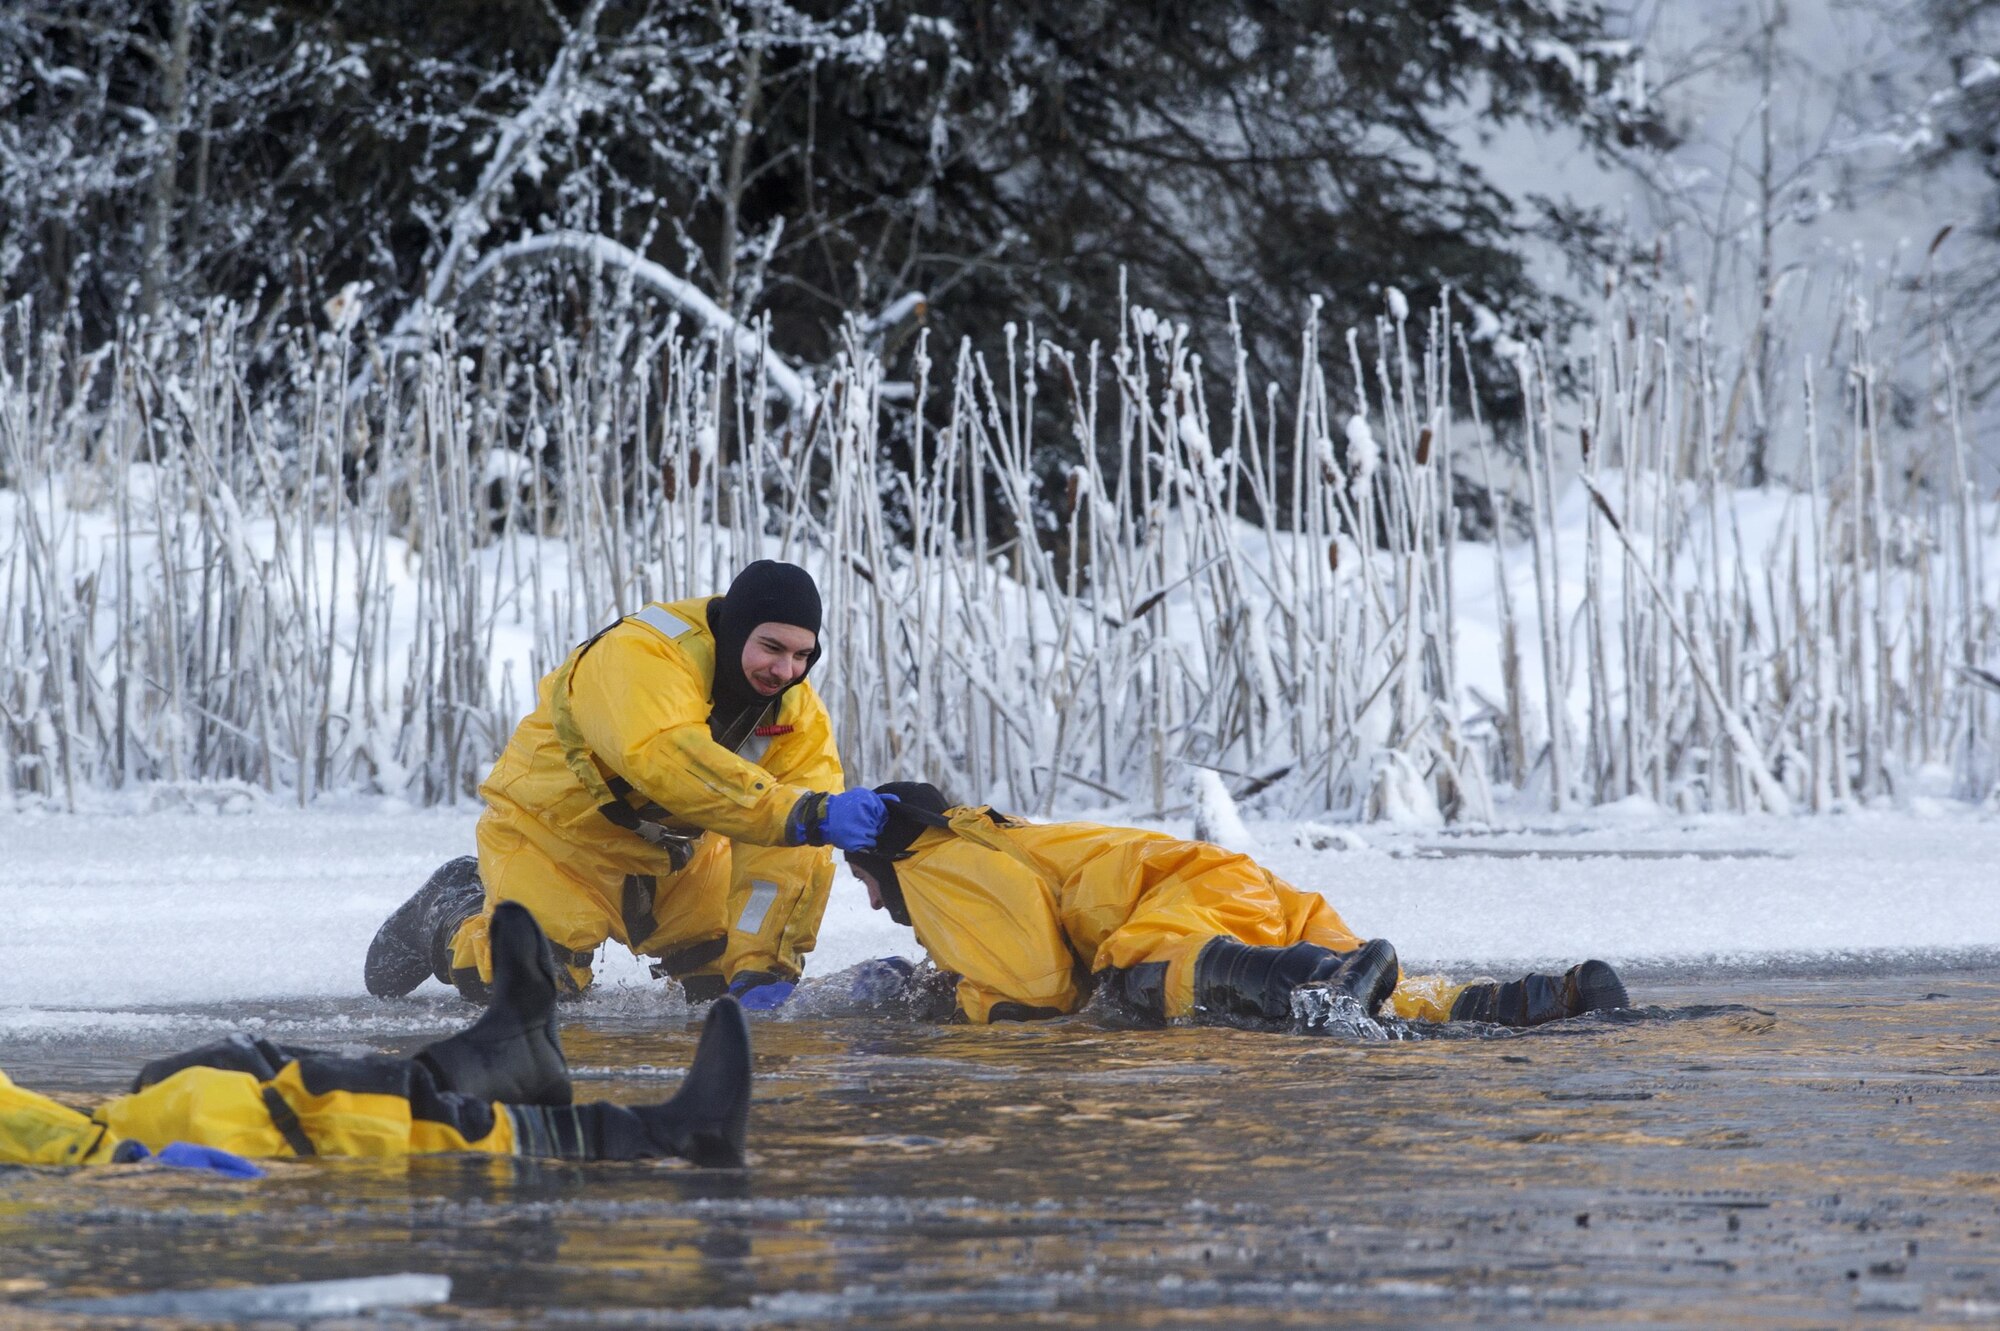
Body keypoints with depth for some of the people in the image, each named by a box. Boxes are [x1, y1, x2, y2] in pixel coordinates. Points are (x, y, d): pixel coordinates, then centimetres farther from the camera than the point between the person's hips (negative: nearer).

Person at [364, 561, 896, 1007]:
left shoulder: (797, 710, -11)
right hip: (557, 839, -6)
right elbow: (669, 761, -51)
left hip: (675, 856, 6)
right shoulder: (641, 657, -32)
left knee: (803, 859, -7)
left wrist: (761, 967, -30)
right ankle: (451, 917, 14)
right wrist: (804, 813, -60)